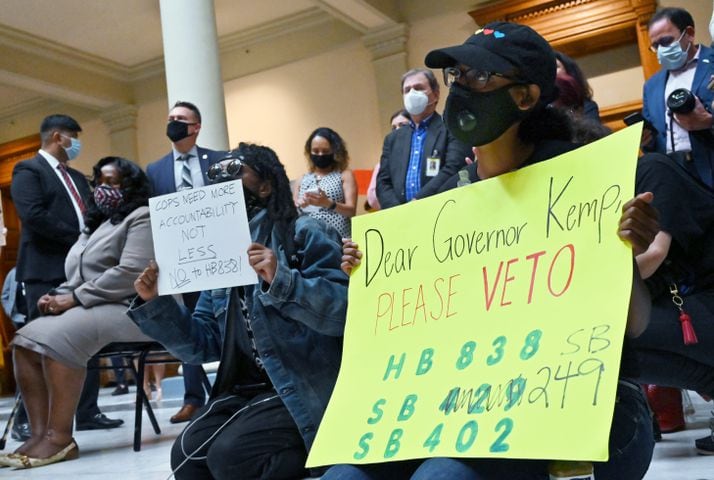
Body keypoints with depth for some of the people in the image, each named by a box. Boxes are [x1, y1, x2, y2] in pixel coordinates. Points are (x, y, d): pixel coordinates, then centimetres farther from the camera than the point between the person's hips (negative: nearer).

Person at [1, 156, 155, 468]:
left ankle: (60, 438, -28)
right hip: (88, 309, 9)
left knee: (59, 337, -31)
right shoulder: (94, 225, 27)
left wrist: (74, 298, -17)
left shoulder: (141, 218, -2)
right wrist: (58, 296, 0)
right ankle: (40, 434, -20)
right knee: (26, 341, -14)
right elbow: (77, 279, 24)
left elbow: (130, 273, -18)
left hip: (130, 309, -9)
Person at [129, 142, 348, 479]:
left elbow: (343, 310, -17)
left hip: (303, 388, -6)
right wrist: (156, 303, -1)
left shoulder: (304, 234, -4)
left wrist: (282, 280, -28)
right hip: (244, 388, 6)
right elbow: (203, 344, 11)